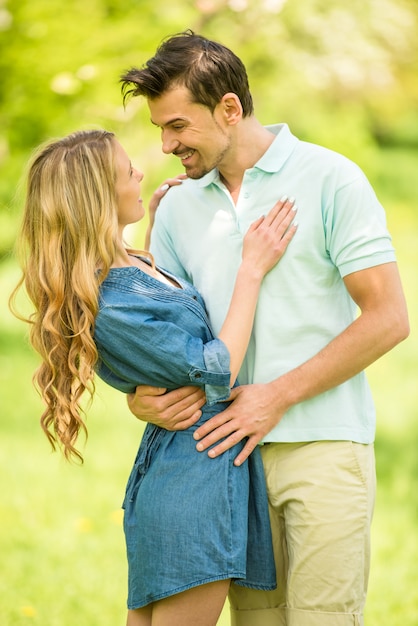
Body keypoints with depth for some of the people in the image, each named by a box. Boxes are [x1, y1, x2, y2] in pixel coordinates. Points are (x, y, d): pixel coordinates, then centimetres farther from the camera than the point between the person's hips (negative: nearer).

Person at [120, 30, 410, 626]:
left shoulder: (328, 179, -3)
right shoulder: (178, 206, 13)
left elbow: (388, 319, -8)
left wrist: (277, 397, -12)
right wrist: (140, 395, -6)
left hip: (323, 447, -5)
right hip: (232, 451, 5)